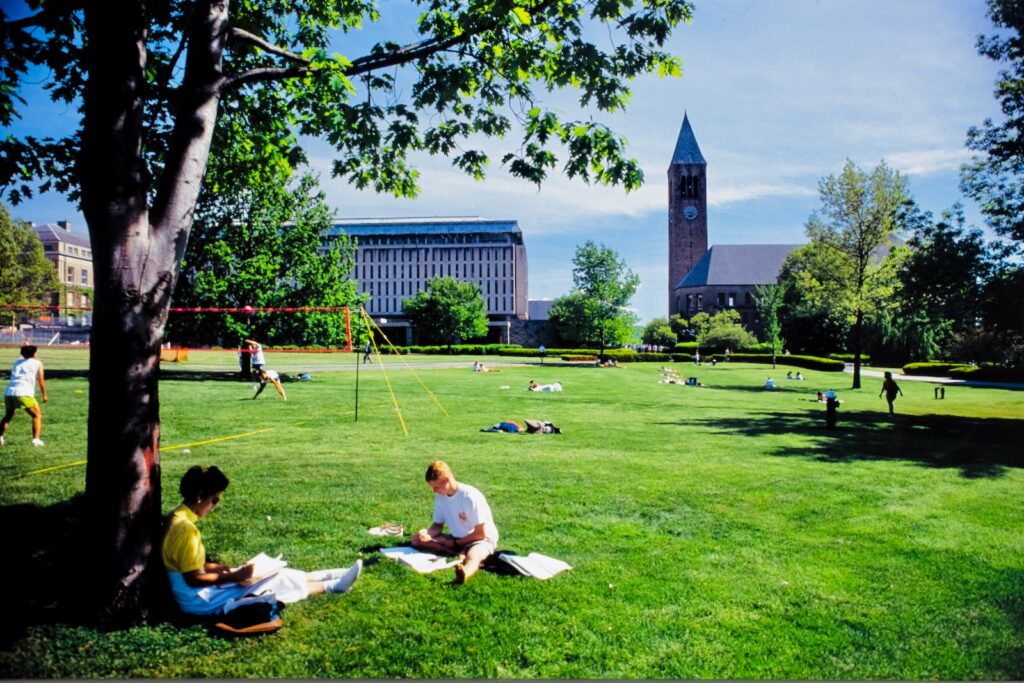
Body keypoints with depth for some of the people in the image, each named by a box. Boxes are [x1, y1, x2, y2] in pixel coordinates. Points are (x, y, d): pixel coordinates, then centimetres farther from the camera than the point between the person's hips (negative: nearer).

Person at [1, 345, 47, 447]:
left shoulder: (17, 362, 24)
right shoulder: (37, 363, 13)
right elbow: (41, 381, 12)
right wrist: (44, 395, 21)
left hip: (8, 393, 5)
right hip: (24, 394, -5)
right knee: (37, 415, 10)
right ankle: (36, 439, -2)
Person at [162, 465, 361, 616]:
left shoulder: (177, 517, 4)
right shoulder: (185, 529, -28)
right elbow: (193, 579, -26)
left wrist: (217, 567, 4)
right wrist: (234, 576, -18)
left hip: (198, 593, 9)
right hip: (201, 600, -9)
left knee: (275, 573, 12)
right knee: (278, 581, -2)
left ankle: (329, 576, 26)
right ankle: (334, 586, 15)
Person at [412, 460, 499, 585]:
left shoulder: (470, 496, -22)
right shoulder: (440, 497, -3)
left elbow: (480, 533, -17)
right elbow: (438, 526, 6)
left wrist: (455, 543, -13)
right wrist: (427, 533, -16)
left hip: (483, 539, -7)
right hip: (456, 539, 8)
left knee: (472, 556, -42)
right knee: (417, 539, -8)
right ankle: (460, 555, -25)